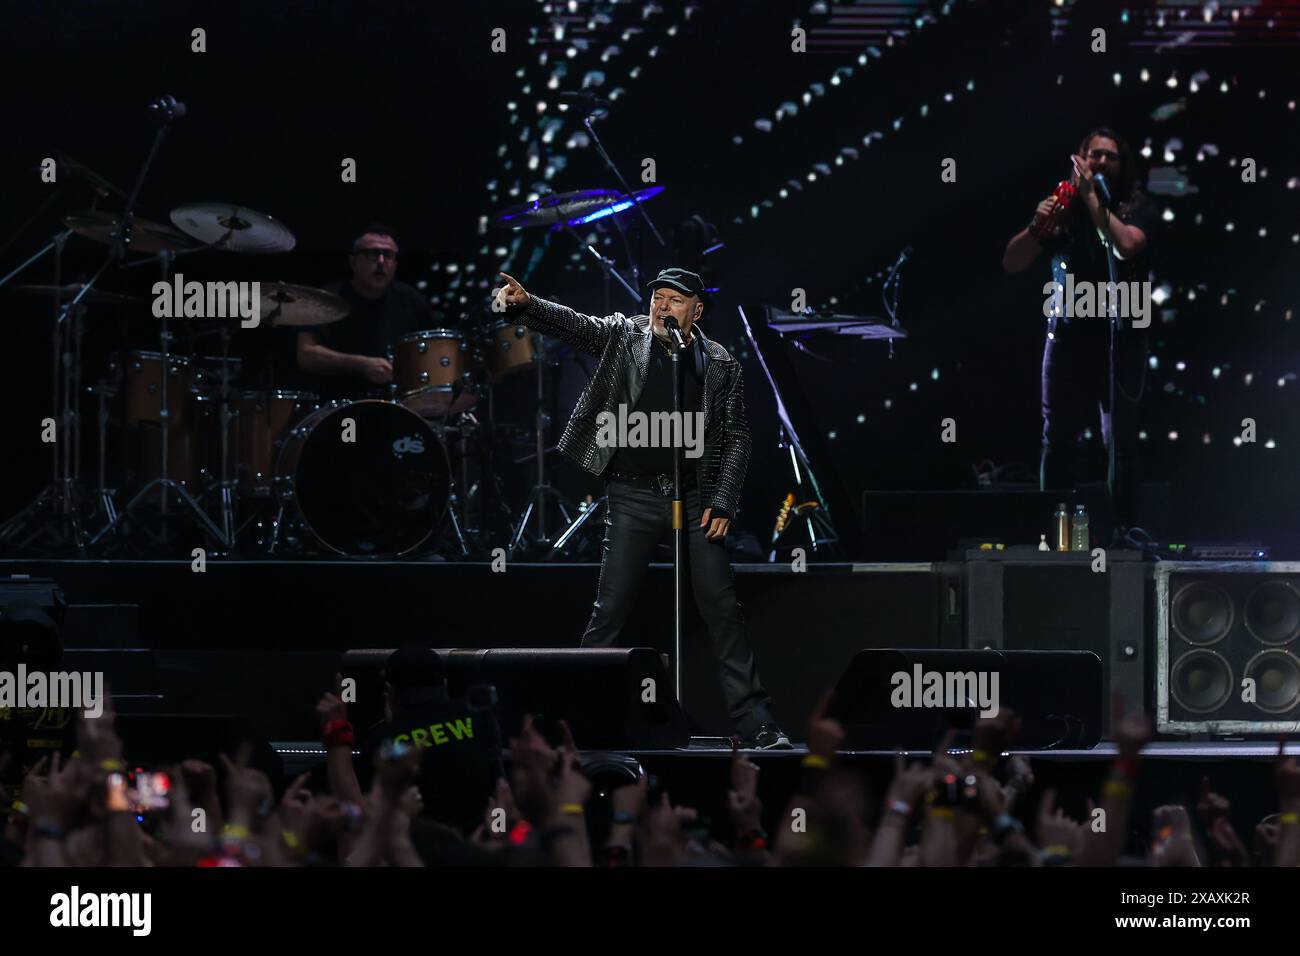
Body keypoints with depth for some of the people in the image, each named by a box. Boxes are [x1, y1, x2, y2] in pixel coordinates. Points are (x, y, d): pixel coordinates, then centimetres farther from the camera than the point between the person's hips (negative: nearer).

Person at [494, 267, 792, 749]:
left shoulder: (721, 365, 4)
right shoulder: (623, 336, 3)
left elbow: (736, 437, 7)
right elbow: (572, 324, -12)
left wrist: (723, 503, -2)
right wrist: (526, 305, -32)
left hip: (696, 498, 1)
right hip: (633, 497, -1)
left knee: (722, 609, 0)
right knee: (610, 610, -1)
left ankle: (755, 723, 5)